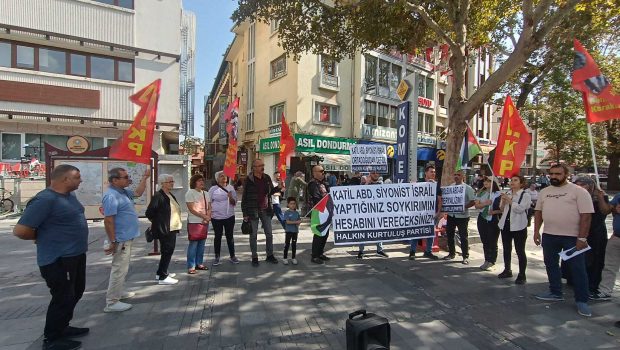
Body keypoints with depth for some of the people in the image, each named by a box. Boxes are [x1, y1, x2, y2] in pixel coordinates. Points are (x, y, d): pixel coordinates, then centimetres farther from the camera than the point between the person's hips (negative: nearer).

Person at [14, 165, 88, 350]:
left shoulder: (70, 195, 7)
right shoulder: (45, 199, -22)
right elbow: (20, 230, -22)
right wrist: (44, 236, -6)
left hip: (76, 255, 9)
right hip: (58, 260, -9)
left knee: (75, 293, 20)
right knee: (63, 298, 3)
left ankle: (63, 327, 38)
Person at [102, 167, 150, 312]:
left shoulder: (124, 192, 9)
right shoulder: (111, 196, -21)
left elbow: (138, 193, 27)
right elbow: (108, 220, -24)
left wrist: (145, 178, 19)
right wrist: (113, 242, -23)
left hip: (127, 238, 11)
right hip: (121, 240, -11)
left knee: (123, 268, 21)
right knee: (119, 269, -5)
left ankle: (119, 292, 34)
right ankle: (111, 302, 3)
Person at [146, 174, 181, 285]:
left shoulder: (171, 196, 13)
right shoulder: (158, 196, -16)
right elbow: (149, 213, -17)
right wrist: (156, 223, -4)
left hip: (172, 229, 9)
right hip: (164, 230, -9)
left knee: (168, 251, 17)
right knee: (167, 252, -3)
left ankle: (161, 272, 31)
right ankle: (162, 277, 6)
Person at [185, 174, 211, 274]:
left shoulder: (206, 194, 13)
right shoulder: (190, 193, -7)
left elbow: (209, 208, 11)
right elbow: (192, 209, -14)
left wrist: (207, 218, -7)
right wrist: (204, 216, -15)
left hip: (205, 222, 6)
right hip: (194, 222, -6)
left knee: (202, 244, 10)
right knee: (193, 244, -5)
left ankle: (199, 263, 20)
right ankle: (191, 267, 1)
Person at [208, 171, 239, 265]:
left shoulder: (231, 188, 5)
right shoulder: (213, 189, -2)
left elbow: (234, 203, 5)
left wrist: (230, 197, -15)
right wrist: (210, 213, -6)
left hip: (229, 216, 2)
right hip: (216, 217, -2)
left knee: (230, 236, 8)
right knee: (218, 236, 6)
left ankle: (232, 256, 18)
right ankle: (217, 257, 18)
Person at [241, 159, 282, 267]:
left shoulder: (267, 178, 4)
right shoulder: (249, 180, -10)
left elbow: (271, 191, 15)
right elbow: (244, 197, -8)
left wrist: (278, 188, -7)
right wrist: (245, 213, -10)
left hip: (266, 210, 4)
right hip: (253, 210, -4)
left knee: (269, 234, 10)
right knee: (253, 235, 6)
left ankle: (270, 255, 24)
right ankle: (254, 258, 19)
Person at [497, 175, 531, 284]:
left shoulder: (525, 195, -6)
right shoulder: (506, 194, 12)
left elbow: (520, 209, -19)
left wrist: (509, 200, -18)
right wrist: (503, 201, -3)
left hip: (518, 226, -6)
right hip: (505, 224, 6)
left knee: (520, 251, -1)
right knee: (506, 249, 14)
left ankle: (522, 275, 7)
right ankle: (507, 270, 27)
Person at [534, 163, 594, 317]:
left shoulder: (579, 191, -7)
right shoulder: (544, 192, 8)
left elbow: (586, 216, -11)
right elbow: (538, 212, 13)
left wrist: (582, 238, -15)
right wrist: (536, 231, 6)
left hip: (573, 237, -5)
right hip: (549, 235, 5)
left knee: (578, 268, 3)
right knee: (551, 264, 14)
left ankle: (582, 301, 15)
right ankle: (555, 293, 29)